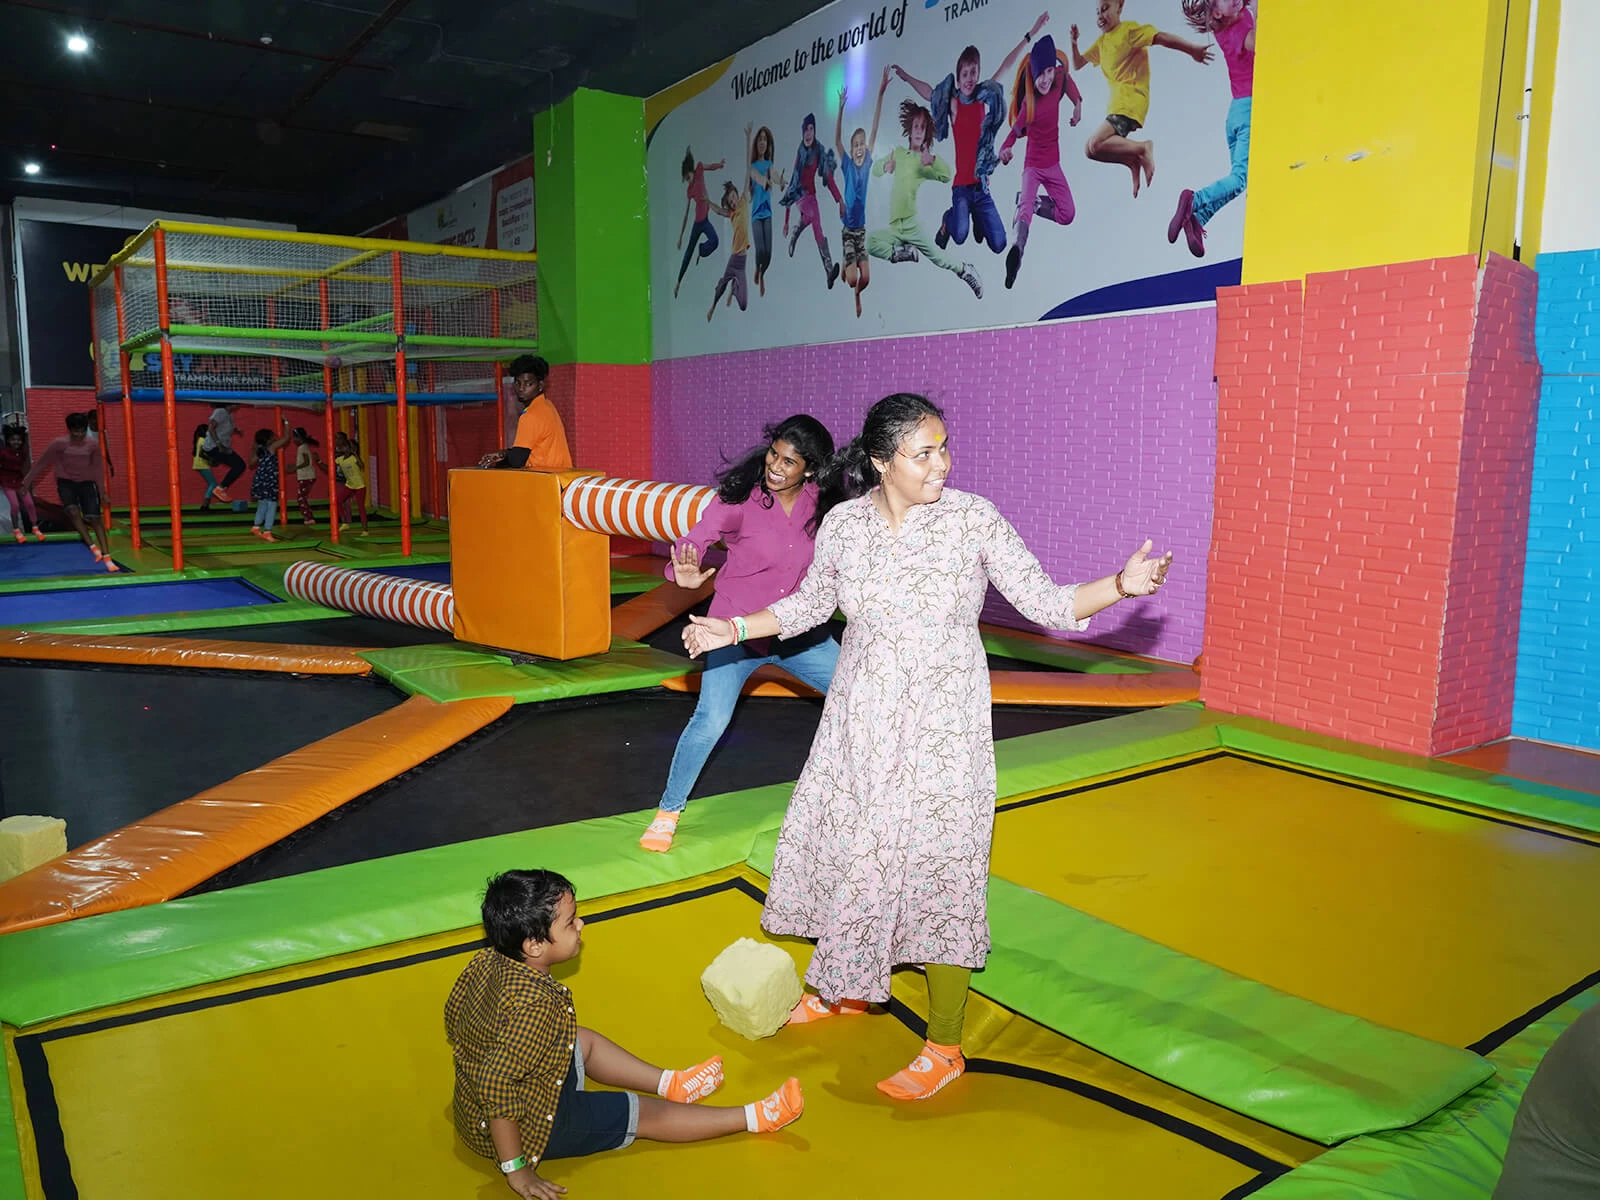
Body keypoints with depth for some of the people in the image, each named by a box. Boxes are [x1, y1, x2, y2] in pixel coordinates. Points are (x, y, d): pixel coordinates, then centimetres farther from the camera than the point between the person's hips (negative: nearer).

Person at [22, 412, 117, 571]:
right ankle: (93, 547, -20)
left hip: (87, 482, 1)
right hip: (66, 482, -1)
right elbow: (42, 463, -2)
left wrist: (101, 489, 10)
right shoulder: (59, 443, -13)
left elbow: (98, 467, 5)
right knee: (73, 512, -27)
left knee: (94, 518, -7)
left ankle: (107, 558, -9)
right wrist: (27, 480, 4)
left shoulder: (93, 444, -9)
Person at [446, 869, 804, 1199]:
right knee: (647, 1114, 1)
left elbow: (454, 1015, 6)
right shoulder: (536, 1004, -36)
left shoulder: (486, 961, -10)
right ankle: (757, 1118, 13)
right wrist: (515, 1167, -27)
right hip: (526, 1124, -8)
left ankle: (671, 1084, 32)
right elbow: (494, 1086, -38)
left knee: (585, 1041, 23)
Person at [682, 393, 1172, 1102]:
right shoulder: (843, 524, -3)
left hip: (941, 729, -4)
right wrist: (735, 629, 10)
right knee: (850, 850, 16)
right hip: (860, 723, 4)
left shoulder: (974, 520, -11)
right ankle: (847, 987, 43)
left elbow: (1045, 602, -10)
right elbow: (811, 603, 15)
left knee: (936, 867, 0)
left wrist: (1121, 585, -24)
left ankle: (944, 1048, 17)